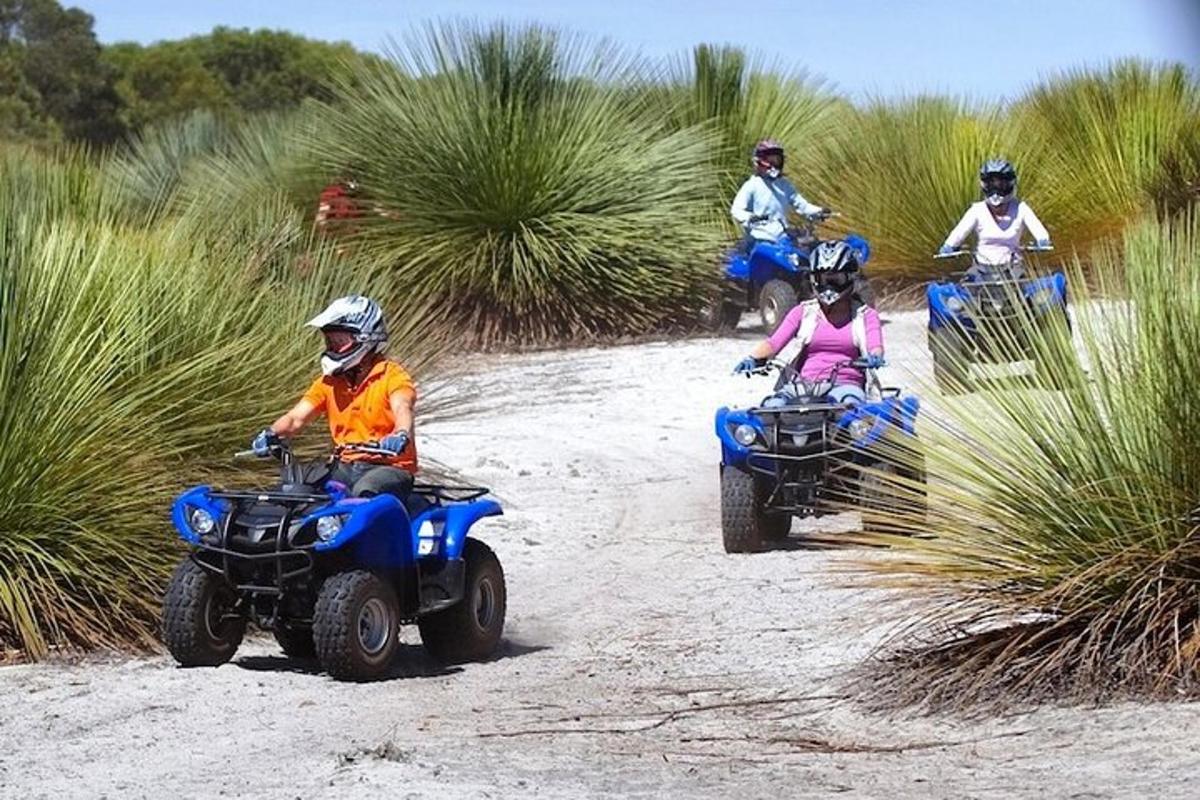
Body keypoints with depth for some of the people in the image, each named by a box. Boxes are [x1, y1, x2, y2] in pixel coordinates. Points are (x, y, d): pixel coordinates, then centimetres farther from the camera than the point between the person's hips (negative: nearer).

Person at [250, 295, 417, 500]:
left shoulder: (392, 376, -5)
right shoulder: (329, 383, 12)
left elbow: (402, 409, -25)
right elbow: (297, 417, 2)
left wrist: (400, 436, -49)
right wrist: (271, 434, -22)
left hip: (390, 467, -6)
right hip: (346, 467, 6)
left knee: (364, 493, -37)